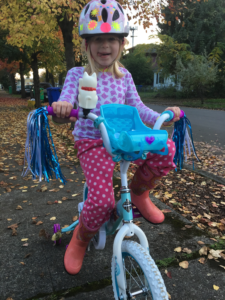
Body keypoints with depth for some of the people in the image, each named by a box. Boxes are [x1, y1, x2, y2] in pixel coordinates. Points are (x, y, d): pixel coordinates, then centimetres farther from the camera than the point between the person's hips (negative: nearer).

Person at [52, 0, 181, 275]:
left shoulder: (124, 76, 10)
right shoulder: (77, 74, -1)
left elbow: (137, 108, 7)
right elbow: (66, 102, -15)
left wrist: (163, 116, -10)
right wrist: (60, 109, -40)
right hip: (91, 142, -3)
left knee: (165, 149, -24)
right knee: (102, 202, -25)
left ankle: (138, 193, 4)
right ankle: (81, 239, 12)